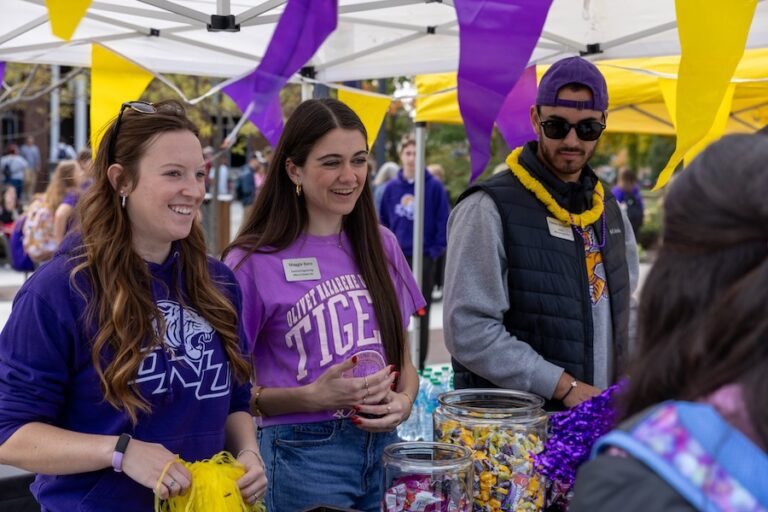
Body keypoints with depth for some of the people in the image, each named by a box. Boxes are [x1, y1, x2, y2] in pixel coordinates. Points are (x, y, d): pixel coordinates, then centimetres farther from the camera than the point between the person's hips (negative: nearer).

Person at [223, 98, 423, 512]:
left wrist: (404, 401, -6)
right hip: (305, 454, -5)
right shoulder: (253, 262, -10)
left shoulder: (381, 247, 6)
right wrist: (312, 397, -19)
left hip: (383, 446, 5)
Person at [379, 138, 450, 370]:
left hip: (424, 257, -3)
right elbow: (383, 221, 10)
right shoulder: (391, 188, 4)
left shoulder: (434, 187, -5)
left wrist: (435, 250, -9)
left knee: (422, 311, 5)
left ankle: (420, 363, 11)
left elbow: (443, 222, -3)